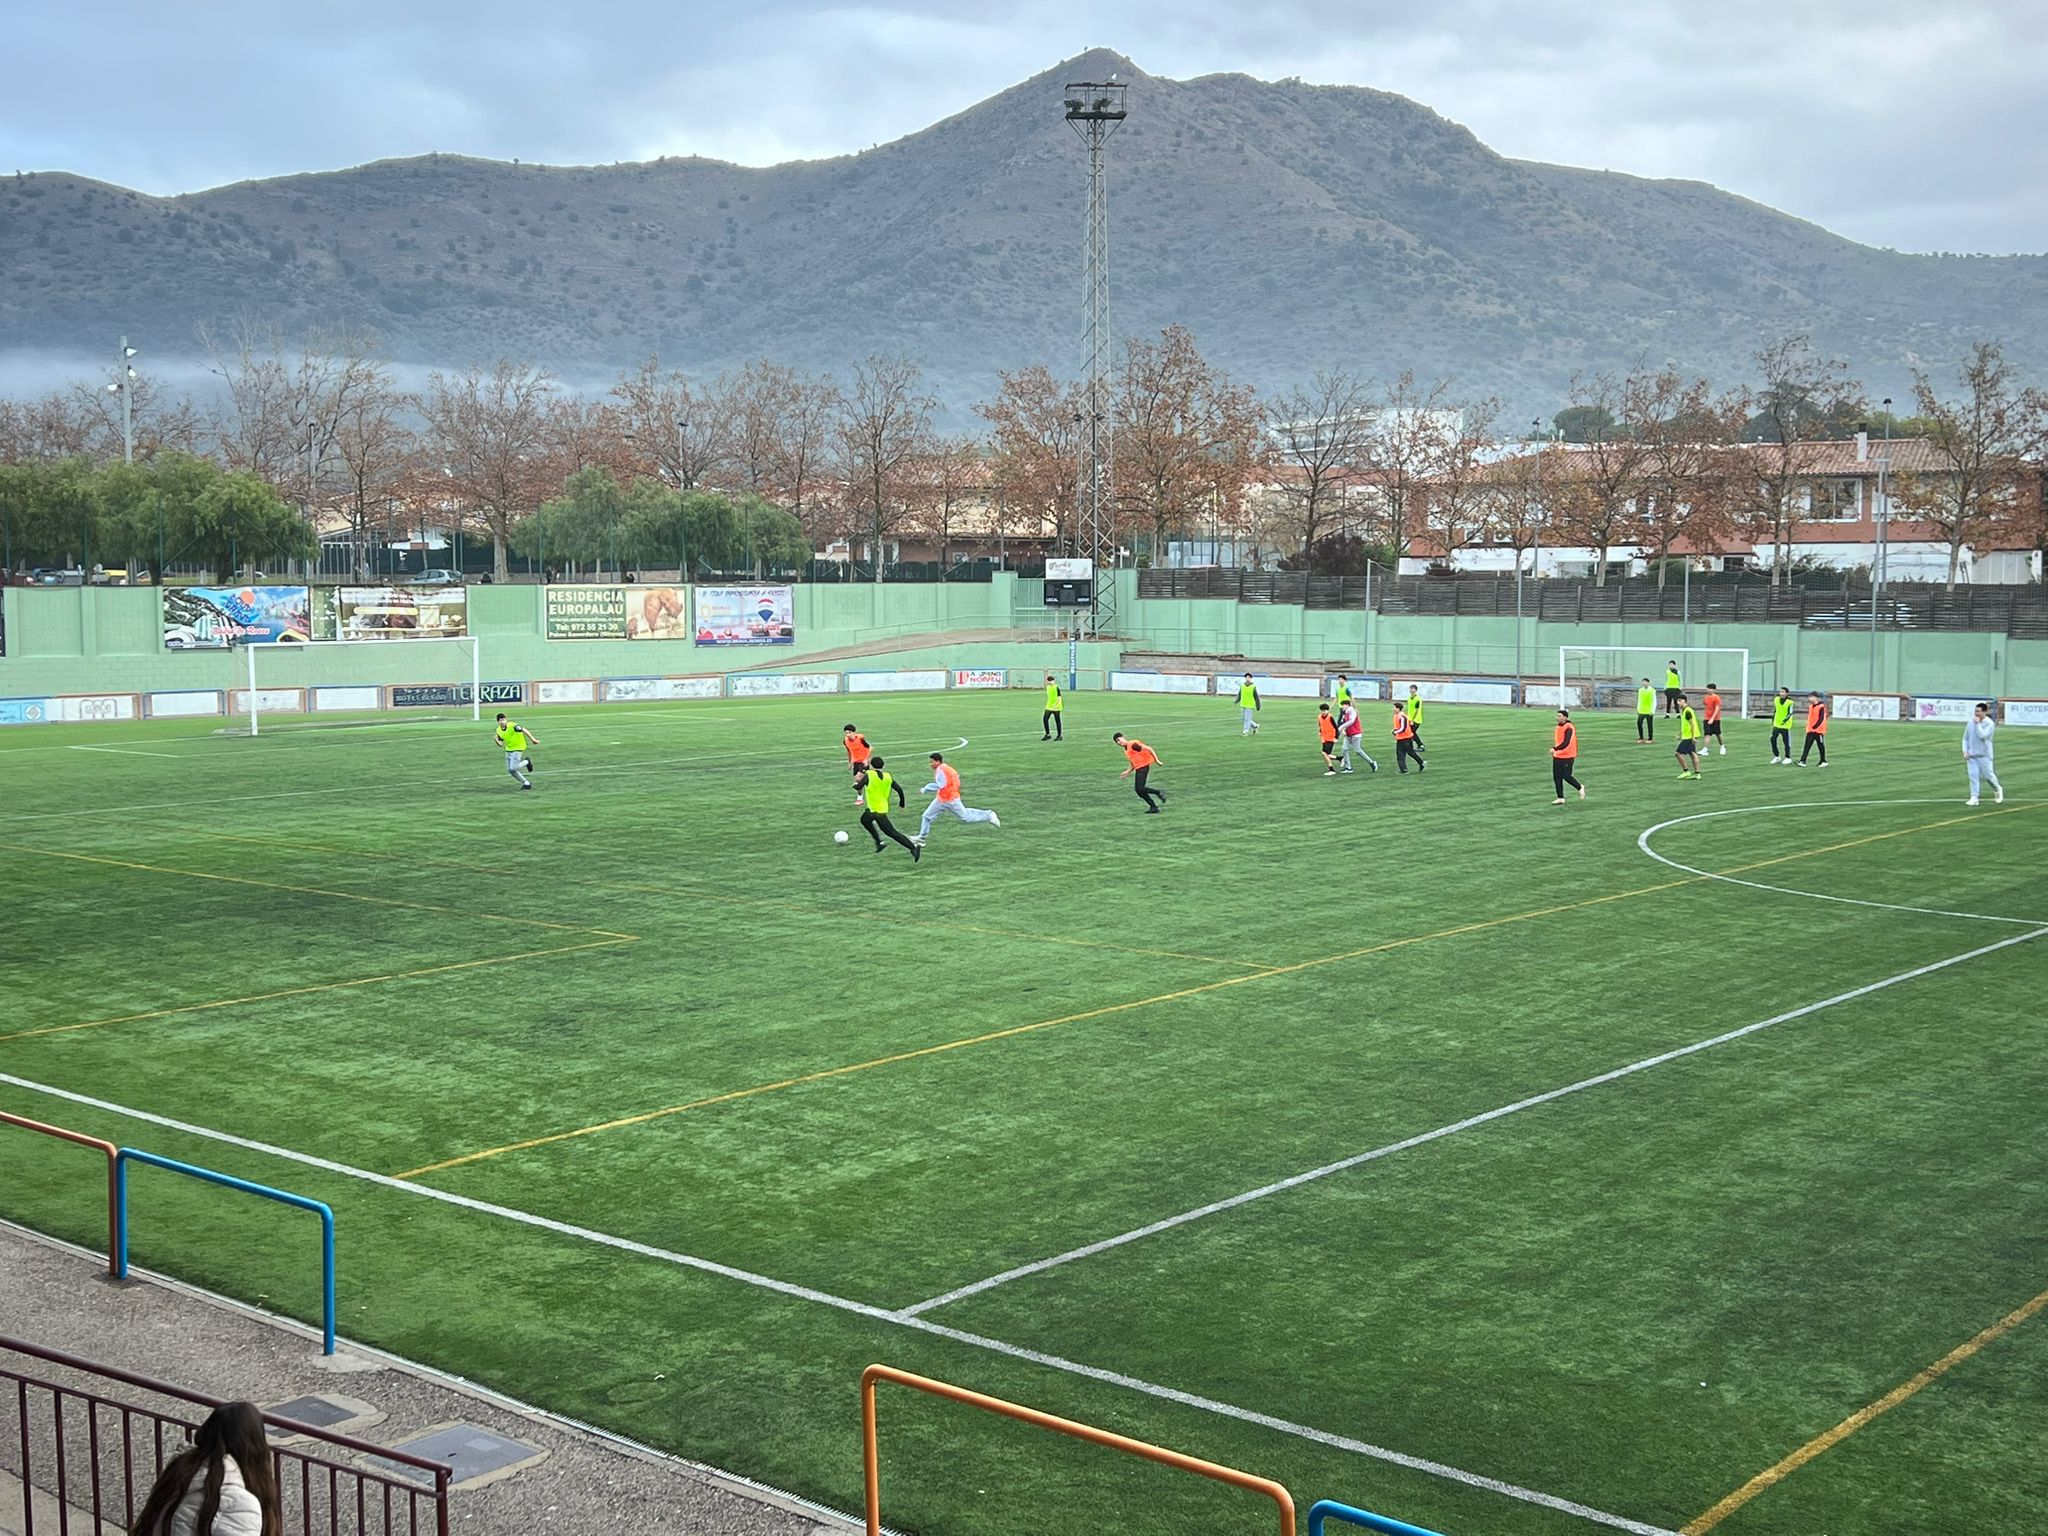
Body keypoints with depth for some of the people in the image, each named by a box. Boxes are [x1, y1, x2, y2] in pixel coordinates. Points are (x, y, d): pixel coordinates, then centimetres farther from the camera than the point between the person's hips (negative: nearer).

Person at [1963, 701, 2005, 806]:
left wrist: (1978, 723, -19)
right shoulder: (1970, 723, 5)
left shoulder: (1990, 724, -10)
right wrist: (1965, 751, 1)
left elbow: (1983, 735, -24)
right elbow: (1965, 738, 12)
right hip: (1971, 755, 4)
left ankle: (1997, 789, 30)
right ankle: (1974, 798, -1)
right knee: (1973, 775, -3)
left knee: (1988, 775, 2)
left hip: (1984, 754, -4)